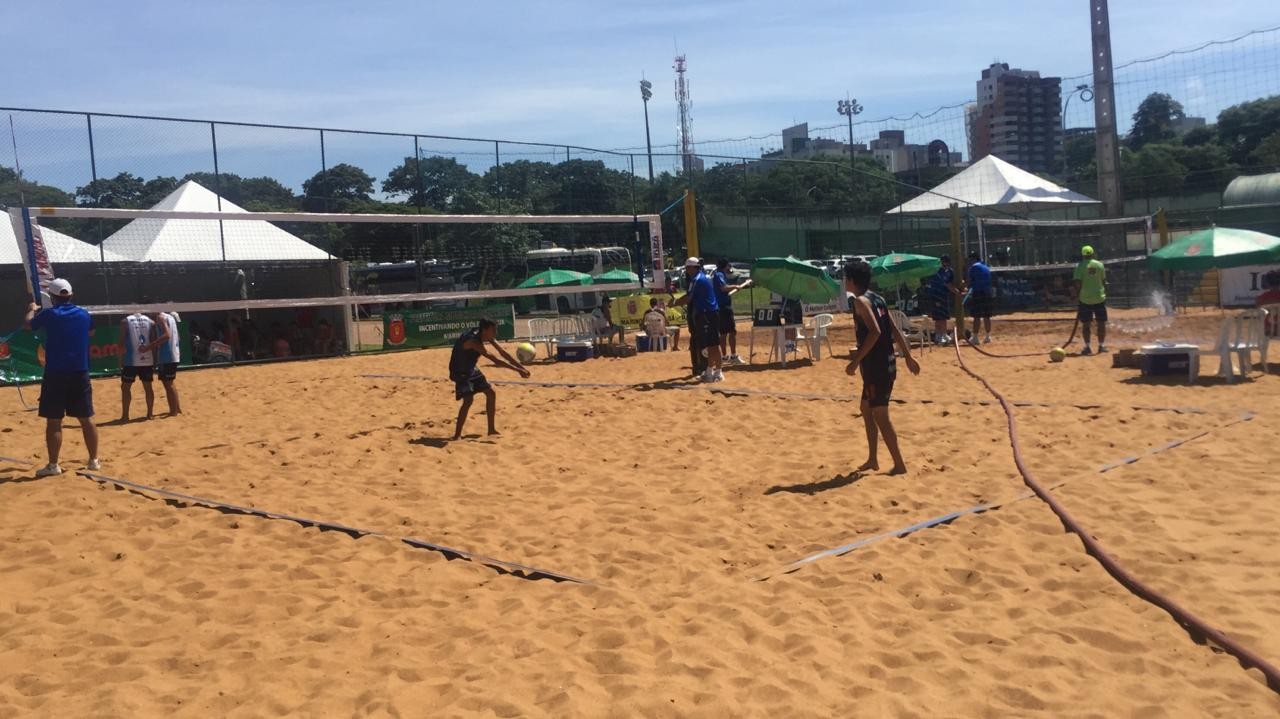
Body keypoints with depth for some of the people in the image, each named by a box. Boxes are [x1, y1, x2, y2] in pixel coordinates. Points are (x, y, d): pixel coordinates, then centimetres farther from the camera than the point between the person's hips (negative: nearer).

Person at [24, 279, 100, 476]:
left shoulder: (49, 314, -5)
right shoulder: (83, 314, 5)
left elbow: (27, 324, 15)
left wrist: (32, 310, 37)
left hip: (55, 374, -3)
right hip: (80, 373, 3)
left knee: (53, 421, 1)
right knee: (86, 419, 8)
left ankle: (53, 465, 2)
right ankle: (94, 460, 13)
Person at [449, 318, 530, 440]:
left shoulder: (486, 336, -9)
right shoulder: (472, 341, -35)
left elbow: (503, 353, -1)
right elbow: (495, 360, -40)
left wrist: (521, 367, -6)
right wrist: (518, 370, -39)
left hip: (471, 369, 9)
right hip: (459, 372, -9)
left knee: (490, 393, 9)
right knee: (468, 400, -23)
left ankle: (491, 429, 20)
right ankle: (457, 435, -12)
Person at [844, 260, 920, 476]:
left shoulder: (861, 301, -12)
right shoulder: (877, 299, 14)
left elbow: (875, 332, -24)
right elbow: (895, 330, 15)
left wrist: (856, 360, -22)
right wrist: (908, 356, 18)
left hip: (876, 365, -9)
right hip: (886, 363, 9)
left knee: (880, 415, -4)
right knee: (866, 409, 19)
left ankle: (899, 465, -1)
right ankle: (872, 459, 25)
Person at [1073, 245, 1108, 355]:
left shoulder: (1080, 266, -6)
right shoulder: (1100, 265, 1)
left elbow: (1078, 282, -10)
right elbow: (1104, 281, 5)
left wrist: (1077, 295, 0)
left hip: (1085, 298, -1)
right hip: (1099, 297, 1)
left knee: (1085, 324, 6)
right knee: (1101, 323, 9)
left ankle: (1087, 347, 3)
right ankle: (1101, 345, 10)